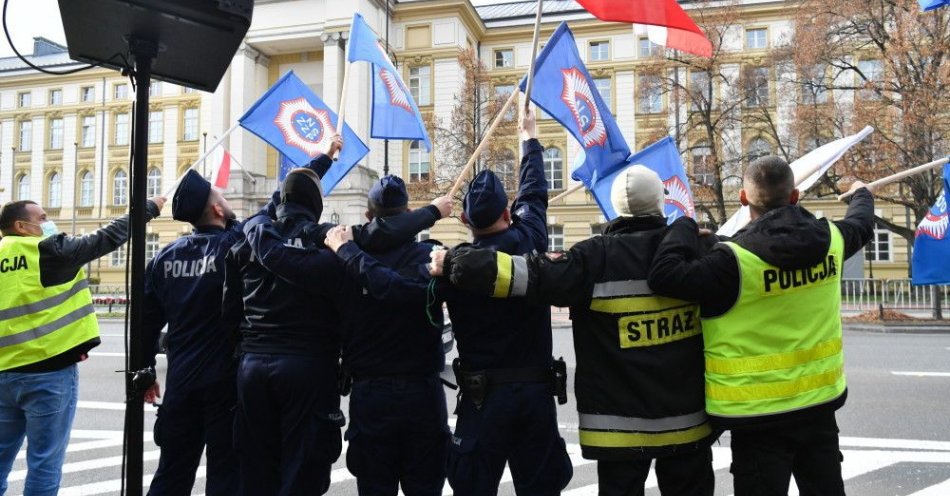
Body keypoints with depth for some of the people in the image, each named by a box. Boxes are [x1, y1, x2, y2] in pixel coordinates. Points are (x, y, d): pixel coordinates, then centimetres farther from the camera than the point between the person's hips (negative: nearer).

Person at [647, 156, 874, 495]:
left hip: (759, 416, -5)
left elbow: (664, 276, -27)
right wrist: (861, 194, 44)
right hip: (820, 404, 6)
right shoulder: (830, 239, -2)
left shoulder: (736, 260, -22)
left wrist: (686, 224, -11)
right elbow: (861, 225, 21)